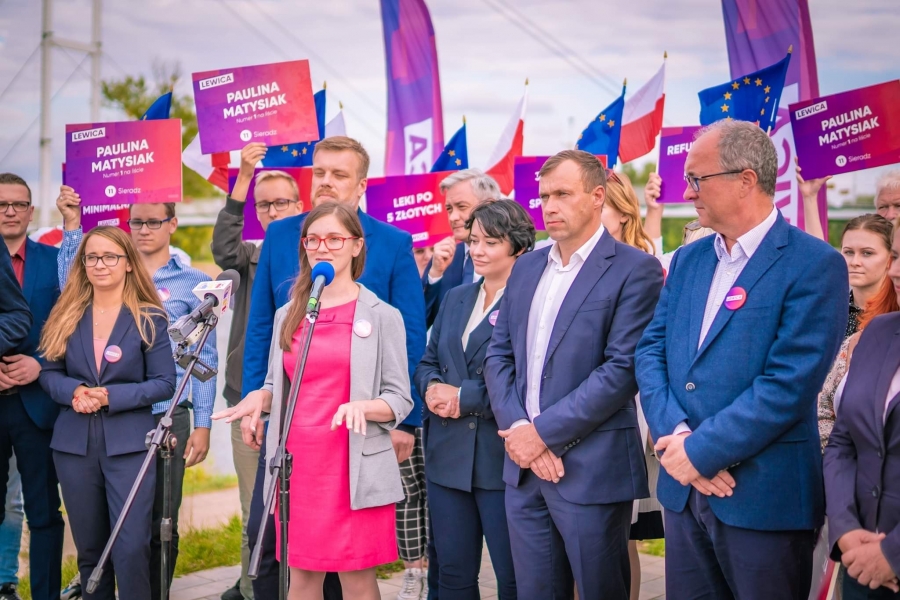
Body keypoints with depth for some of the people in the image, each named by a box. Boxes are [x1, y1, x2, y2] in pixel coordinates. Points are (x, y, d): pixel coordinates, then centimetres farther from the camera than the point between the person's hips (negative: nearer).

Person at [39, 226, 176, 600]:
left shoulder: (149, 319, -1)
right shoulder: (67, 316, 8)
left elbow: (164, 383, -4)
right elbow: (49, 372, 9)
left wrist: (112, 397, -16)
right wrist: (73, 391, -13)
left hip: (130, 444, -3)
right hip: (74, 444, 4)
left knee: (131, 548, -10)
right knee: (89, 549, 12)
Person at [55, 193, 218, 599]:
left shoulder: (193, 283, 5)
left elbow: (205, 358, 4)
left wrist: (203, 424, -1)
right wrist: (72, 226, -8)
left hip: (167, 416, -2)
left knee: (162, 520, 3)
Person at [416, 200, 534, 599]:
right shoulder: (455, 298, 15)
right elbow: (428, 363, 17)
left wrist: (463, 396, -16)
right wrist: (433, 388, -6)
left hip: (503, 459, -7)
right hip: (448, 456, 7)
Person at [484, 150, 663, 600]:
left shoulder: (634, 269, -8)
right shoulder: (527, 267, 13)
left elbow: (622, 369, -15)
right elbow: (499, 354, 11)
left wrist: (544, 431, -16)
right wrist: (517, 429, -6)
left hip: (592, 469, -6)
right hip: (523, 464, 6)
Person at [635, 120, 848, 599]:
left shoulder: (813, 264, -11)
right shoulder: (687, 260, 11)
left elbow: (790, 383, -18)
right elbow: (650, 350, 6)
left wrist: (701, 451, -16)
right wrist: (676, 435, -11)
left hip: (765, 497, -6)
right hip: (683, 488, 6)